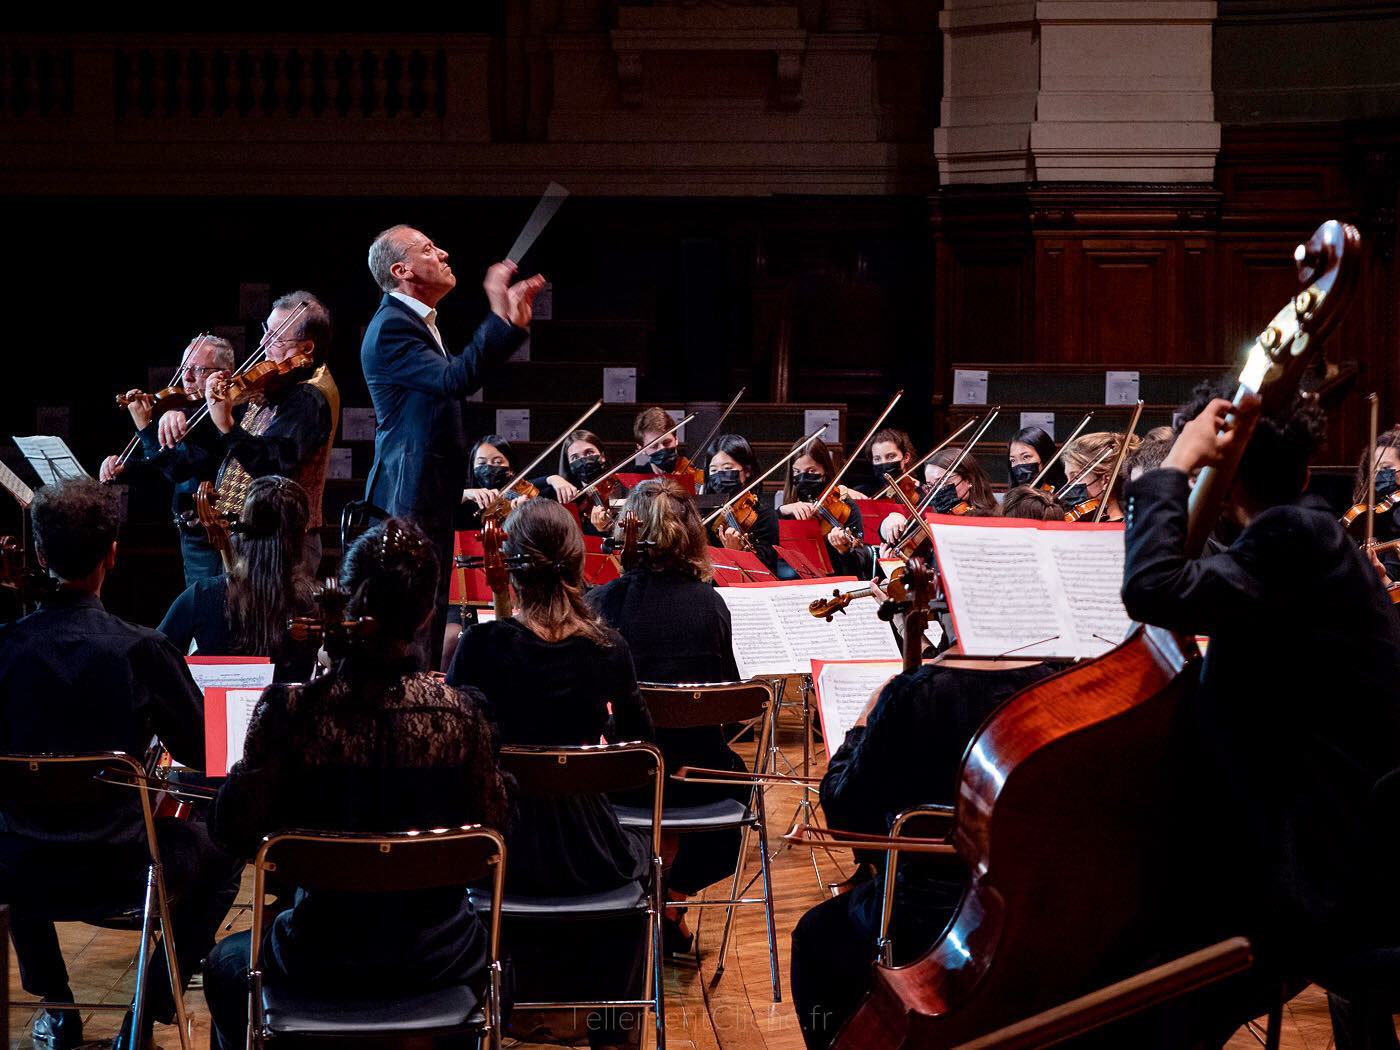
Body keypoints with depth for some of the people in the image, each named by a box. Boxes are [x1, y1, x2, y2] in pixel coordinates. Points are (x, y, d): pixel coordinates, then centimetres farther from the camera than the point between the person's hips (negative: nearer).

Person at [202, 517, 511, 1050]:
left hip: (324, 959, -1)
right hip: (435, 960, 1)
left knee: (227, 962, 34)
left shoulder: (291, 709, -20)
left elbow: (237, 832, -14)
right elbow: (492, 825, -4)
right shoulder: (459, 712, -15)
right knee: (484, 945, 40)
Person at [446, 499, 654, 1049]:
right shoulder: (609, 649, -10)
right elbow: (641, 744, 5)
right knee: (640, 854, 36)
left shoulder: (482, 646, -17)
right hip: (587, 855, 1)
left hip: (506, 855, -1)